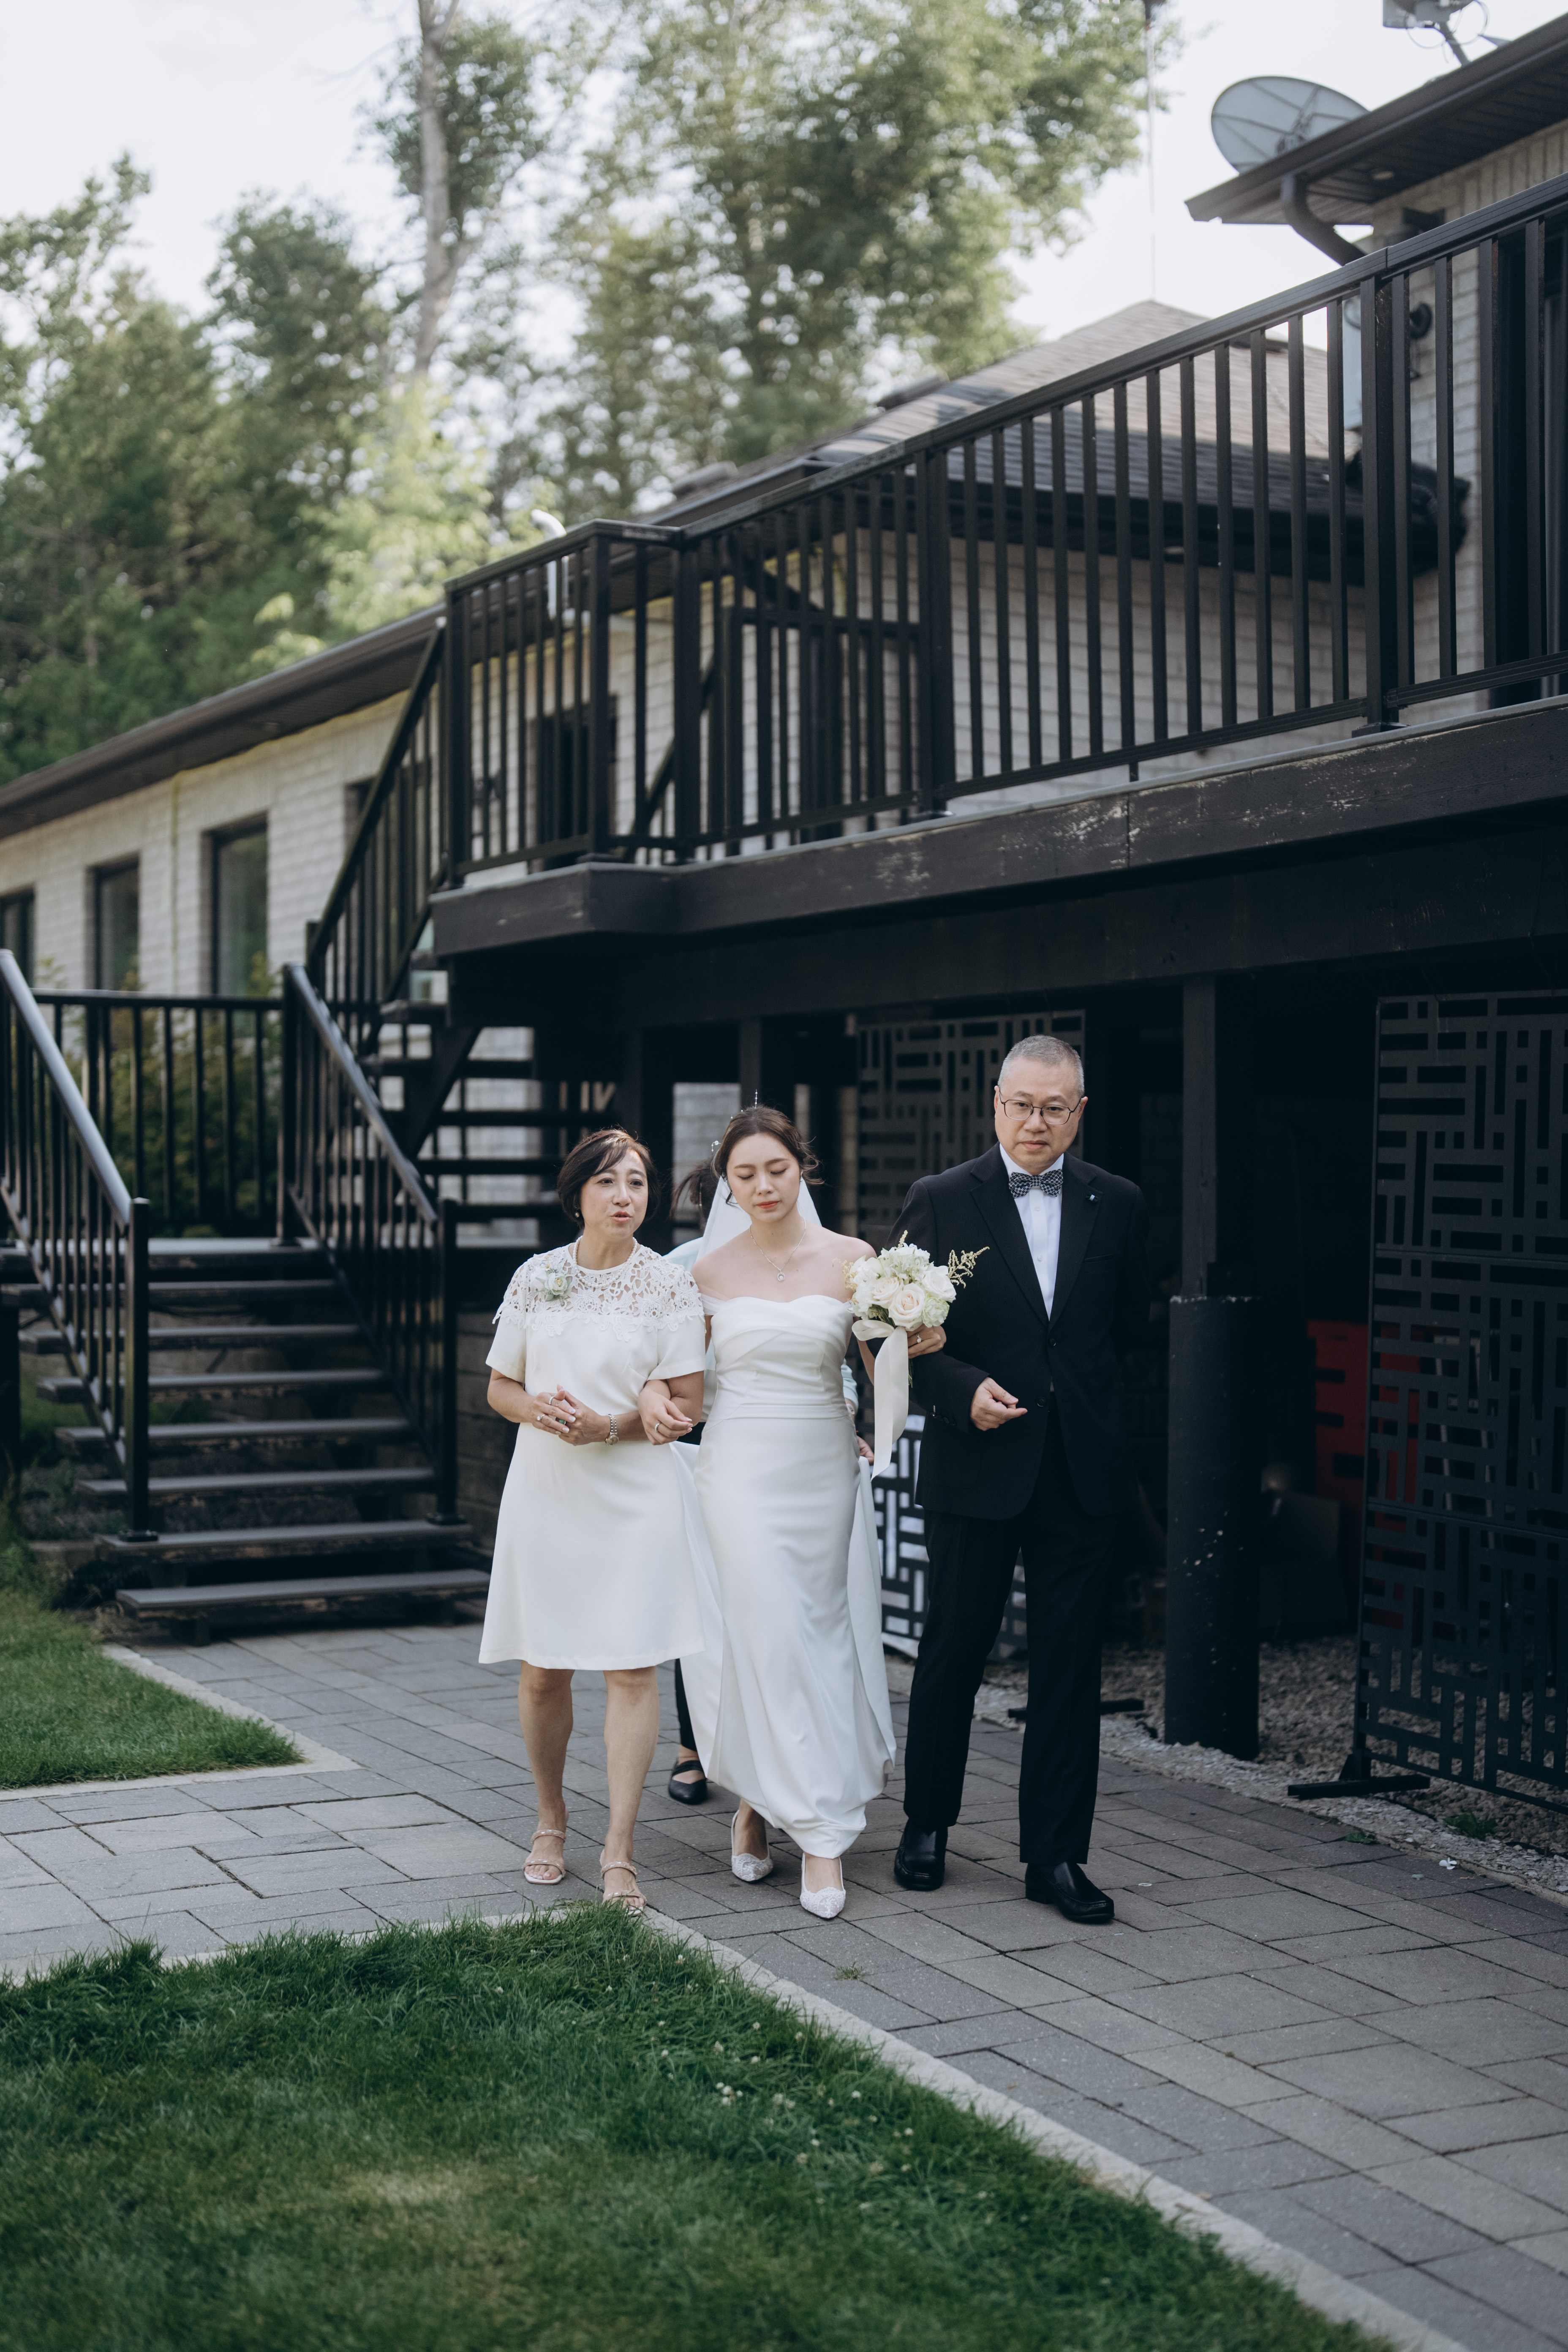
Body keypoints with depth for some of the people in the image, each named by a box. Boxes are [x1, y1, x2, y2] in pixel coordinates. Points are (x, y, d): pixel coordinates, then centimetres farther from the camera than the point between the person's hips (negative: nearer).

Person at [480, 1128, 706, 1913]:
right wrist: (537, 1410, -10)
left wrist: (606, 1426, -16)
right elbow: (500, 1386, 12)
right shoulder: (536, 1277, 6)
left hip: (634, 1495, -2)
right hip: (545, 1491, 3)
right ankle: (551, 1820, 27)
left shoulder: (669, 1284, -2)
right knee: (542, 1671, 7)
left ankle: (619, 1850, -3)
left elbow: (687, 1406, -3)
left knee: (631, 1670, -7)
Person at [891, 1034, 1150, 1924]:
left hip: (1082, 1473, 2)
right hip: (975, 1468, -2)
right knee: (953, 1652, 9)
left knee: (1071, 1667, 4)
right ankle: (928, 1824, 28)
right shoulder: (941, 1201, -2)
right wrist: (966, 1388, -16)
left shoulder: (1119, 1205, 5)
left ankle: (1056, 1855, 14)